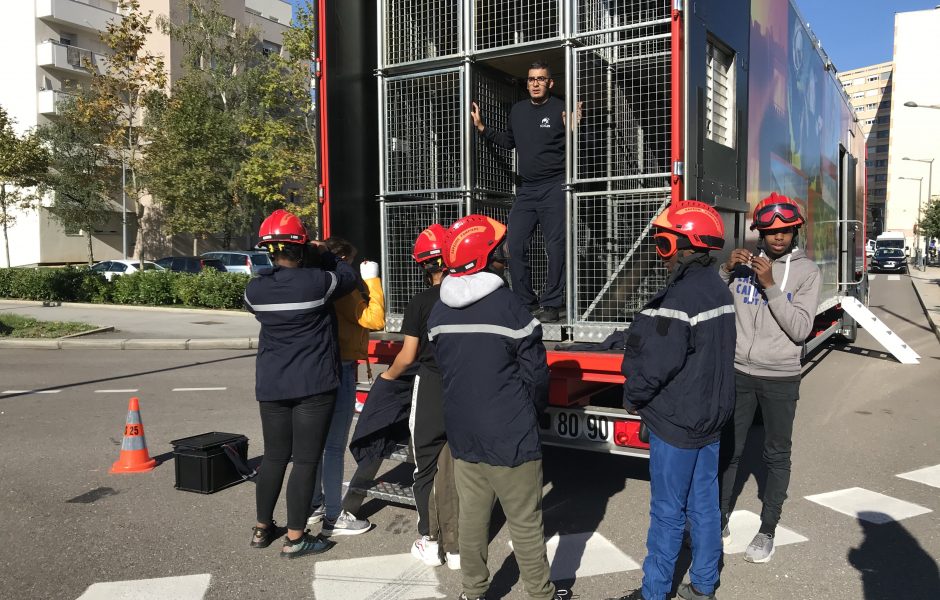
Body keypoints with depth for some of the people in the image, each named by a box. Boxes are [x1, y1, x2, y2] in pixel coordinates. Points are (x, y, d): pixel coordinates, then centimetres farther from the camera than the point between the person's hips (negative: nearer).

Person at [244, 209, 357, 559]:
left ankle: (262, 528, 30)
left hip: (271, 385, 5)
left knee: (274, 456, 18)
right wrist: (325, 254, 18)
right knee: (306, 460, 4)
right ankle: (295, 539, 10)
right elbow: (348, 277, 5)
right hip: (314, 385, -5)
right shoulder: (318, 282, -15)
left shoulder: (255, 289, -3)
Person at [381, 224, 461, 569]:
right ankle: (455, 547, 16)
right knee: (455, 468, 10)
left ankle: (430, 542, 16)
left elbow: (408, 355, -5)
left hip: (431, 389, -3)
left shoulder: (420, 304, -9)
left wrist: (388, 376, 13)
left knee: (427, 467, 11)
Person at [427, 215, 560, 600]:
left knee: (472, 517, 17)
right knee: (525, 524, 9)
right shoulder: (508, 307, -18)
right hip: (509, 438, -6)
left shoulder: (439, 311, 0)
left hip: (462, 434, 6)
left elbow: (444, 368, 9)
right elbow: (535, 373, -12)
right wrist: (533, 411, 8)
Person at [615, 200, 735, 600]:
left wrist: (632, 398, -6)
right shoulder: (719, 289, 4)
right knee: (704, 506, 17)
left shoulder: (678, 298, -24)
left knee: (668, 513, 4)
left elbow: (656, 362, -23)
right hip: (711, 415, 8)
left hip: (676, 422, -8)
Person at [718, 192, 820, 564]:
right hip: (738, 372, 2)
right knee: (728, 449, 11)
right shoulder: (743, 261, 1)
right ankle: (720, 521, 26)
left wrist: (771, 286, -22)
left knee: (777, 455, 9)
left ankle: (768, 530, 23)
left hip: (780, 378, -2)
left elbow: (801, 329, -15)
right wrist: (726, 271, -16)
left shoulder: (806, 270, -5)